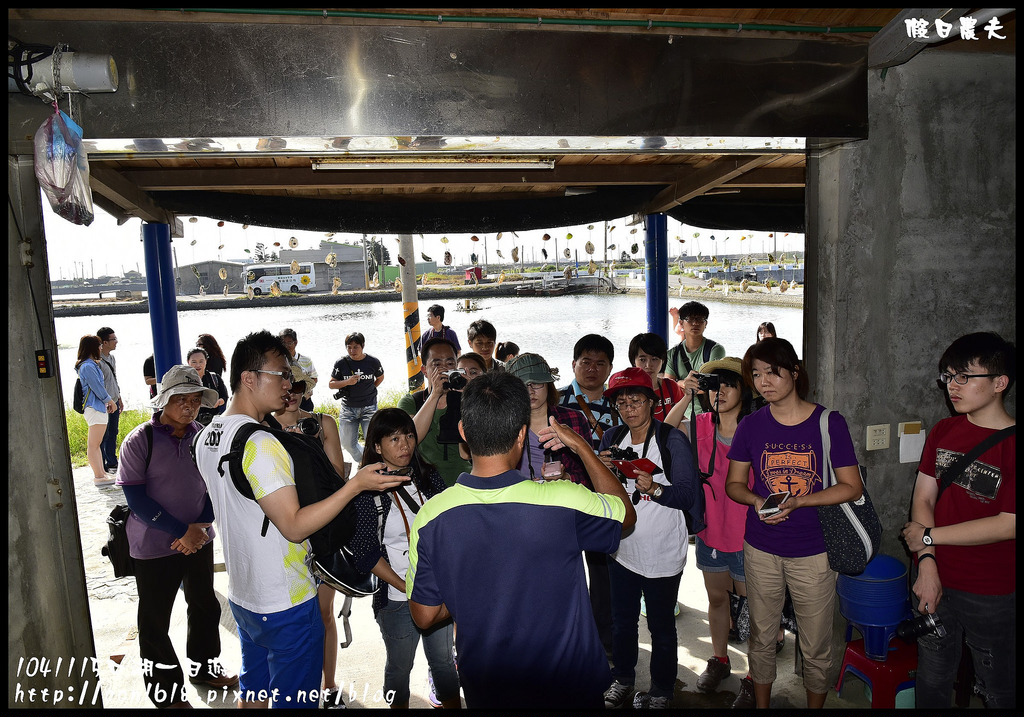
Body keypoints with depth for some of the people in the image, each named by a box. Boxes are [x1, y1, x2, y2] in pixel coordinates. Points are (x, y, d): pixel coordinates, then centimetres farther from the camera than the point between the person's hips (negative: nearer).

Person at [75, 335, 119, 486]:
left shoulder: (92, 365, 15)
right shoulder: (88, 366, -16)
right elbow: (98, 388, -15)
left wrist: (108, 401, 13)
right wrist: (110, 401, -3)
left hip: (97, 407, 11)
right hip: (95, 408, -11)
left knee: (95, 444, 16)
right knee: (93, 445, -6)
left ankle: (101, 472, 24)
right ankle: (99, 477, -3)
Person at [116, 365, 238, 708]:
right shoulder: (140, 441, -15)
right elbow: (136, 498, -17)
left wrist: (200, 526, -14)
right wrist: (181, 533, -19)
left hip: (200, 540, 4)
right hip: (154, 547, -4)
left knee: (206, 607, 19)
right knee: (155, 621, 10)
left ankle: (205, 668, 41)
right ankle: (166, 693, 29)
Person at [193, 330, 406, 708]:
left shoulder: (206, 437, 4)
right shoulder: (260, 443, -26)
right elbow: (294, 525, -27)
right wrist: (356, 484, -30)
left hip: (242, 597, 9)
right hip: (286, 604, -9)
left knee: (252, 691, 24)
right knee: (294, 700, 8)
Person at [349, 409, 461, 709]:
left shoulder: (429, 476, 0)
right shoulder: (368, 490, -11)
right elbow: (365, 553, -11)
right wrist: (405, 587, -13)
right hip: (396, 598, -3)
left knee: (443, 660, 15)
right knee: (400, 666, 15)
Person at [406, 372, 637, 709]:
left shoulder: (430, 518, -19)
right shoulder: (564, 501, -26)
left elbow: (425, 616, -7)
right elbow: (626, 514, -4)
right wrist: (581, 446, 0)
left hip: (485, 692, 2)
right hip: (569, 687, -2)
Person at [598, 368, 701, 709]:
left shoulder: (673, 440, -12)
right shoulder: (611, 439, 2)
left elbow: (689, 495, -15)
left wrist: (654, 488, -32)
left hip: (662, 553, -4)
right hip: (621, 549, 5)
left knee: (661, 627, 11)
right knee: (622, 621, 20)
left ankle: (661, 691, 33)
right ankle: (622, 679, 42)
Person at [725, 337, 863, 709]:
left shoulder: (829, 422, -8)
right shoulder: (751, 425, -3)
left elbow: (851, 487, -6)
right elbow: (734, 483, 5)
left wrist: (797, 501, -20)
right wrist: (758, 501, -16)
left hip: (813, 552, -2)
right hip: (761, 551, 2)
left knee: (816, 647, 13)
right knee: (761, 639, 17)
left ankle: (816, 703, 38)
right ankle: (761, 704, 38)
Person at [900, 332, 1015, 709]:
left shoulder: (1011, 444, -16)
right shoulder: (943, 431, 2)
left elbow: (1008, 525, -19)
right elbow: (923, 498, -1)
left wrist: (928, 536, -12)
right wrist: (927, 564, -12)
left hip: (994, 595, -4)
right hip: (935, 580, 4)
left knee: (999, 691, 16)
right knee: (932, 681, 20)